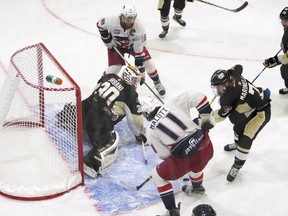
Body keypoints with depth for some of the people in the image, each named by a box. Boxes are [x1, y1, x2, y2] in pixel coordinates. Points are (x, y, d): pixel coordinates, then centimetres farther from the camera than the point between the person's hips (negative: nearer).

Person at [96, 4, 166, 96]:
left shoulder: (139, 27, -34)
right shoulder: (113, 22, -37)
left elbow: (139, 50, -31)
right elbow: (100, 24, -14)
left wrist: (141, 70, -31)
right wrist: (108, 40, -13)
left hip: (133, 44, 1)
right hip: (116, 45, -1)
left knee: (148, 62, -7)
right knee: (114, 67, -14)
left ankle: (157, 83, 19)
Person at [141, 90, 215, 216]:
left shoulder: (150, 131, 2)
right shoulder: (173, 105, 4)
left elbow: (164, 155, 5)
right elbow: (196, 96, -2)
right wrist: (206, 116, 10)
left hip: (185, 158, -4)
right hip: (205, 145, 4)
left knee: (159, 175, 21)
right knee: (195, 163, 41)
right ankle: (197, 187, 68)